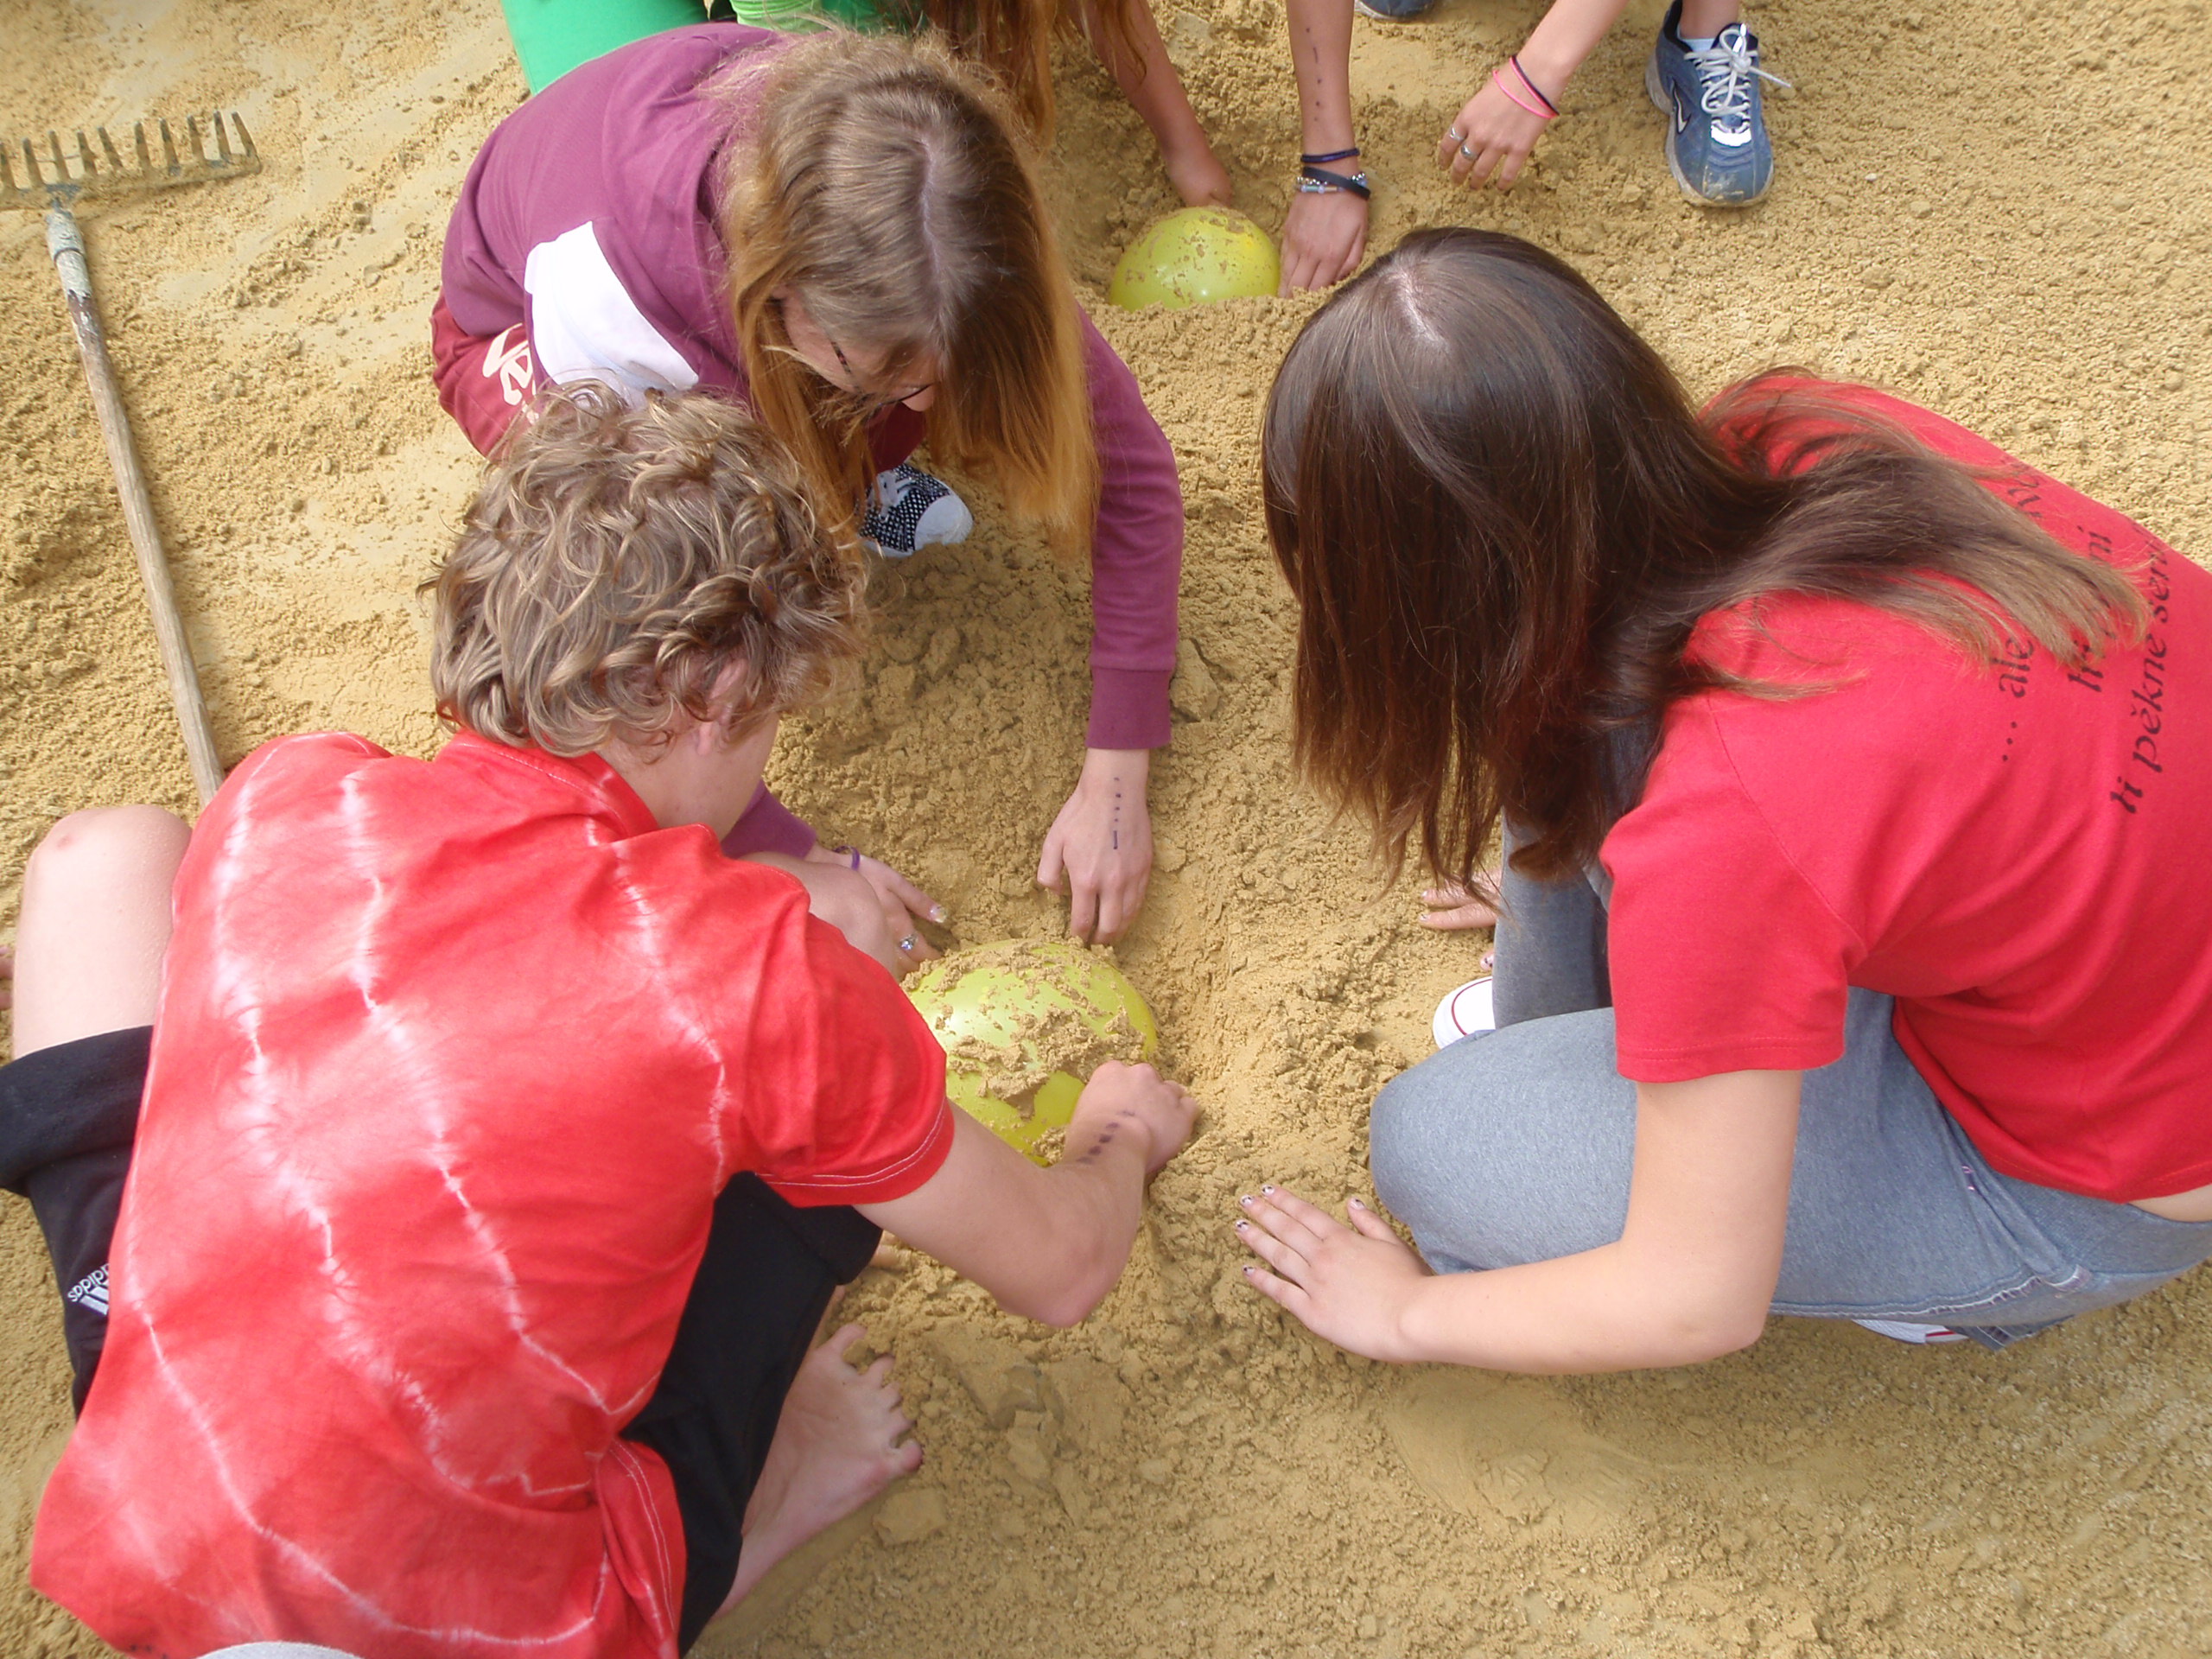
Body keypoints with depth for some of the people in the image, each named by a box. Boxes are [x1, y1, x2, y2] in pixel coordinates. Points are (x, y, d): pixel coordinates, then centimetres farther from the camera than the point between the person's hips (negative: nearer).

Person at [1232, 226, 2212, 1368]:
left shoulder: (1725, 826, -37)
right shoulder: (1799, 436, -17)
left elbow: (1697, 1307, -22)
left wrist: (1406, 1313, -4)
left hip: (2104, 1189, -6)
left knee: (1430, 1148, -7)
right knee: (1565, 680, -3)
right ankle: (1562, 1024, 20)